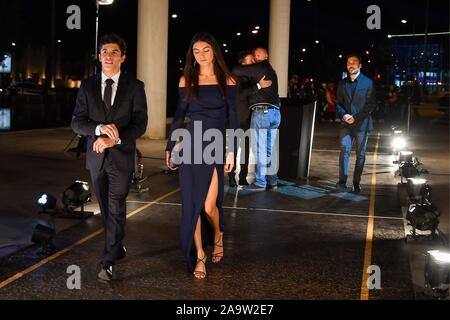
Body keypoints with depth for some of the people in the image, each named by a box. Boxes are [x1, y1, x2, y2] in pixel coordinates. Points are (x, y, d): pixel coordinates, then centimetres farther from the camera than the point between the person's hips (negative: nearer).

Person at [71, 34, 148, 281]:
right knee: (106, 209, 14)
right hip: (97, 157, 3)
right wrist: (100, 128, -20)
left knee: (116, 210, -7)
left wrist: (114, 139, -21)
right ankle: (118, 249, 32)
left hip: (121, 157, -3)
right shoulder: (87, 86, 4)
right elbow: (77, 123, -1)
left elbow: (140, 124, -7)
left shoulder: (134, 87, -1)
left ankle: (108, 263, -3)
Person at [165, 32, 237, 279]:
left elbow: (232, 119, 2)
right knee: (192, 203, 2)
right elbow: (179, 117, 11)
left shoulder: (227, 81, 3)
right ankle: (199, 256, 16)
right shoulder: (186, 80, 7)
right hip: (191, 146, 2)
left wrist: (231, 151, -5)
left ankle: (218, 235, 25)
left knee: (208, 205, -8)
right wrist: (169, 148, 9)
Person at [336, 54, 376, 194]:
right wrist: (343, 115, -8)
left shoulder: (368, 82, 1)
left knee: (360, 154, 3)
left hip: (361, 123, -2)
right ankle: (342, 181, -13)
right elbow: (339, 102, 13)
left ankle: (356, 183, 10)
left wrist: (355, 117, -13)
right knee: (344, 150, -12)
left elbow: (372, 104, -4)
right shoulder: (342, 83, 12)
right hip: (346, 123, 2)